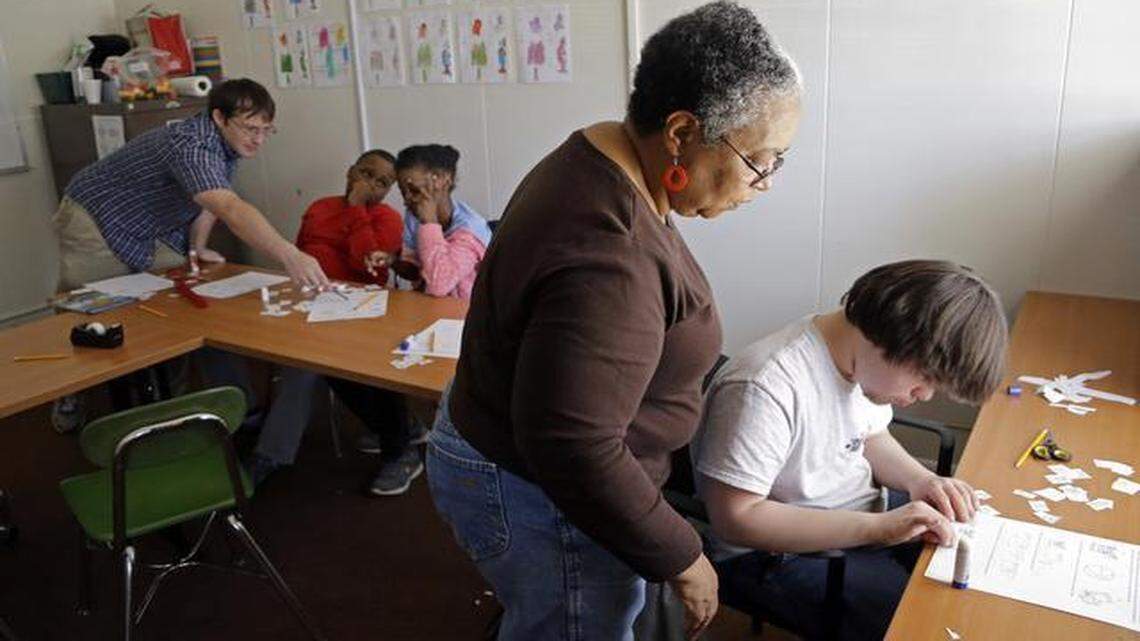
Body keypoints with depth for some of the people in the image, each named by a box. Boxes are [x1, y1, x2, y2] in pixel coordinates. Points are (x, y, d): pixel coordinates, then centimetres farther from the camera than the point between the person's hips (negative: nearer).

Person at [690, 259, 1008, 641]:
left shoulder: (868, 359, -5)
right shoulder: (765, 388, -30)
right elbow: (735, 517, -30)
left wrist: (920, 480, -8)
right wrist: (877, 528, -30)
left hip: (864, 513, 8)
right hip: (777, 554, -8)